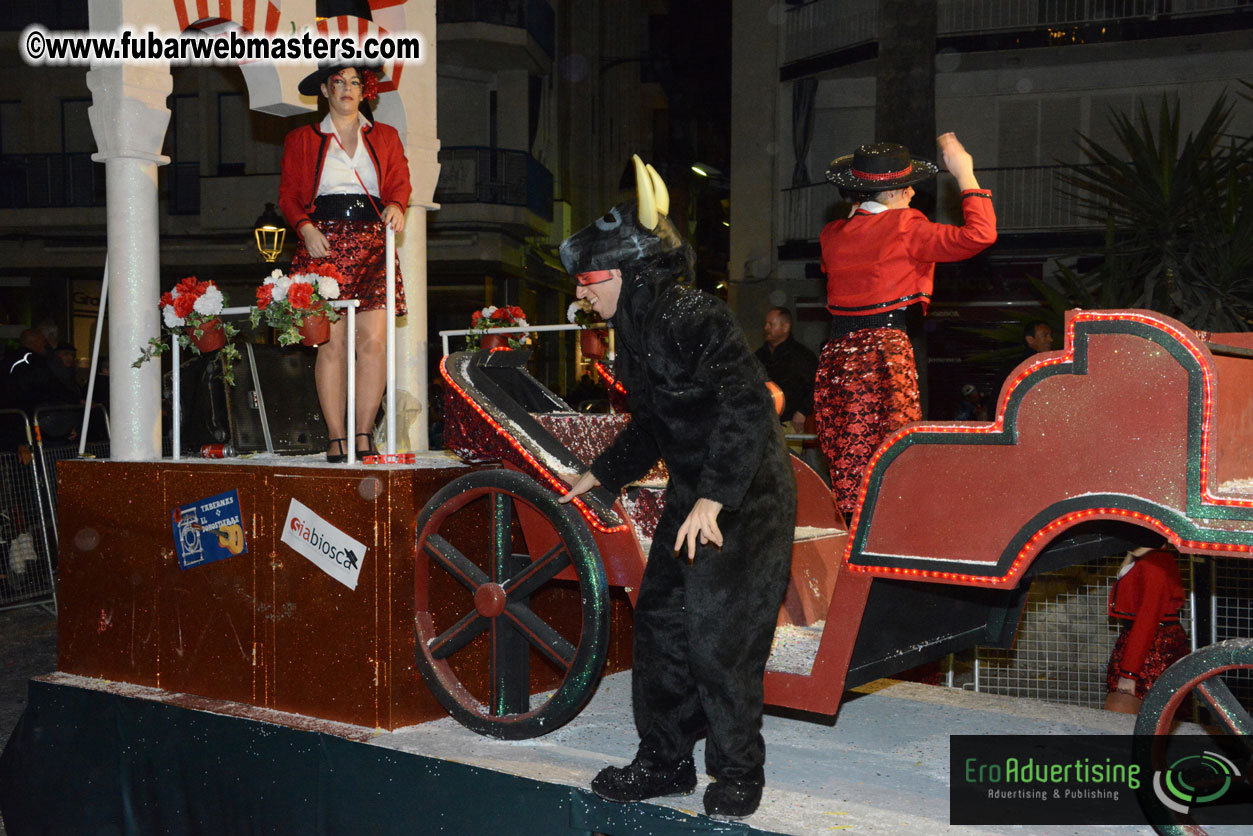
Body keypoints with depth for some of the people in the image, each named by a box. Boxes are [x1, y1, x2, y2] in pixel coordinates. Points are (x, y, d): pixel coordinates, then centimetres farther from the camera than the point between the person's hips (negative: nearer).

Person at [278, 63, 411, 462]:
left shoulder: (385, 137, 20)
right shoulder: (301, 140, 16)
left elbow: (399, 181, 13)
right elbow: (288, 193, 11)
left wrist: (396, 205, -10)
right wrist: (305, 228, -7)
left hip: (372, 243, 1)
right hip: (323, 243, -1)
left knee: (373, 340, -12)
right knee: (331, 342, -8)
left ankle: (364, 435, -8)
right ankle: (336, 438, -5)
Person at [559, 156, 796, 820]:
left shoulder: (689, 318, -20)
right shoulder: (638, 328, 10)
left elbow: (745, 408, -27)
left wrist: (712, 501, -31)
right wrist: (597, 477, 25)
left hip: (745, 499, -10)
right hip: (692, 494, 10)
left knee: (717, 636, -8)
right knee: (659, 618, 11)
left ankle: (737, 777, 9)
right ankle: (664, 762, 24)